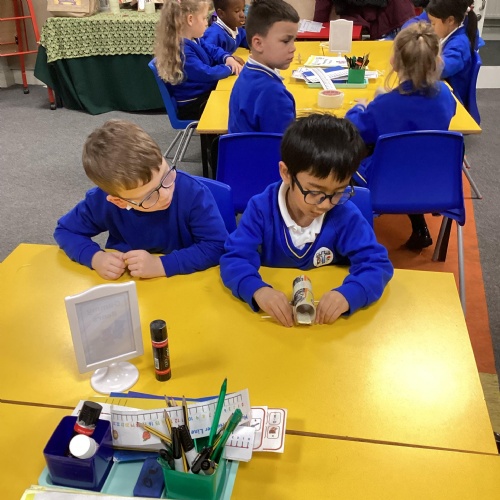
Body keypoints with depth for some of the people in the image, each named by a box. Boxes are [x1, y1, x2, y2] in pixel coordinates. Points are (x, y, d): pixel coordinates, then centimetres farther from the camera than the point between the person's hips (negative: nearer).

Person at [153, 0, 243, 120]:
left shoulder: (194, 40, 5)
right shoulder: (181, 51, -26)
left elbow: (213, 50, 17)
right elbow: (207, 73, -28)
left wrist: (228, 58, -4)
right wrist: (229, 69, -13)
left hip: (206, 91, 10)